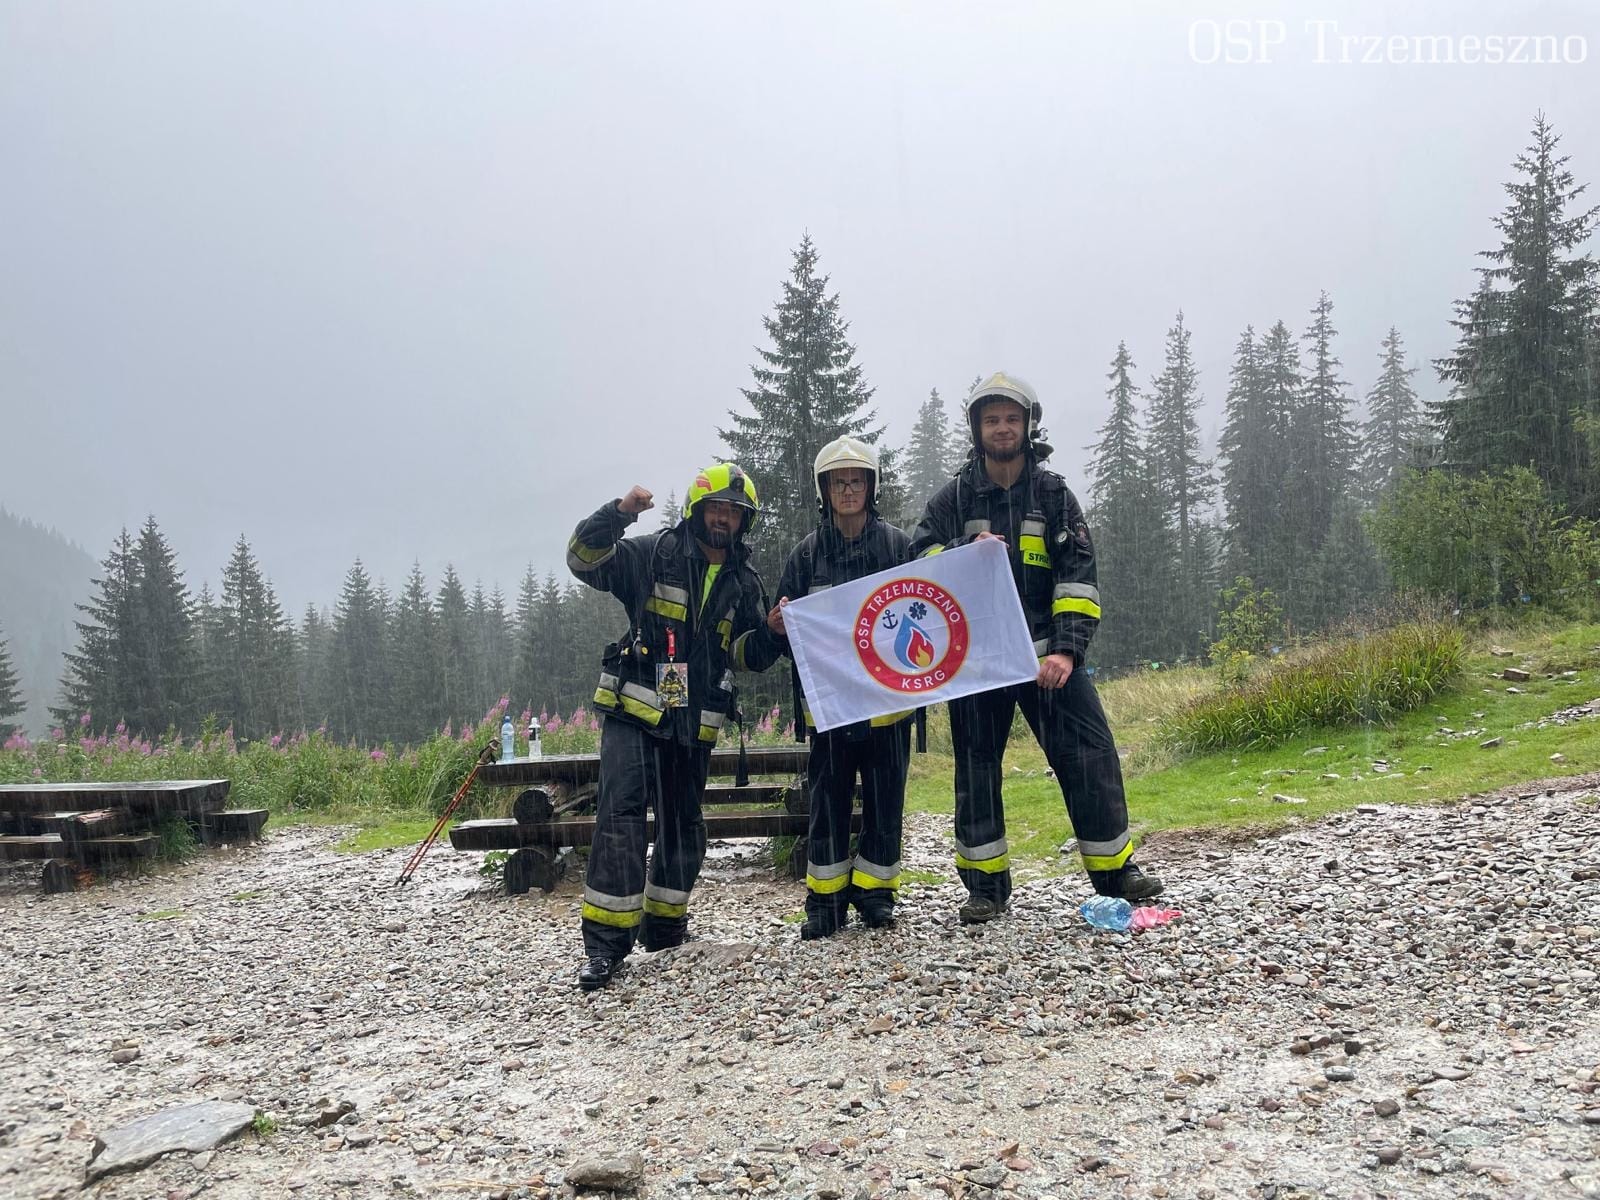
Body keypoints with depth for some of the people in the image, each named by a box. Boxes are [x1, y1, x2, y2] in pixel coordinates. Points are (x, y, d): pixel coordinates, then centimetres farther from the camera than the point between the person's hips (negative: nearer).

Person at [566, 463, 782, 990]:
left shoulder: (744, 582, 11)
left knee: (683, 823, 13)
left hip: (695, 723, 5)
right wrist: (618, 513, -26)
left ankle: (664, 924, 31)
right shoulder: (653, 554, -1)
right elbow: (584, 559, -10)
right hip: (635, 709, -5)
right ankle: (606, 939, -13)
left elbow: (749, 655, 12)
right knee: (621, 813, -17)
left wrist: (772, 631, -9)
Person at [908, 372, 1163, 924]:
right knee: (976, 769, 5)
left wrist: (1066, 649, -14)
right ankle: (986, 885, 17)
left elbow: (1078, 575, -2)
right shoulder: (953, 497, 5)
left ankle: (1114, 871, 10)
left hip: (1046, 652, 0)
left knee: (1089, 755, -4)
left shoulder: (1054, 494, 4)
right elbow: (918, 563, 1)